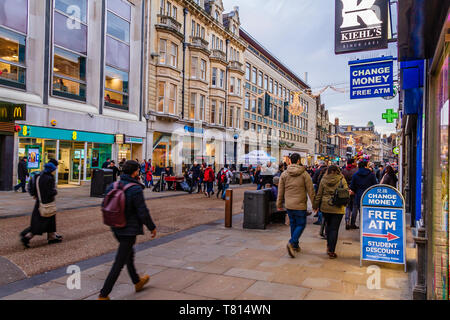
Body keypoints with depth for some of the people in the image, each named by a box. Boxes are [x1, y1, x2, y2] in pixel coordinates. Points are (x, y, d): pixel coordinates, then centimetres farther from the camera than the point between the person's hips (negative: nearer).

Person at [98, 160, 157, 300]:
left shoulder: (112, 186, 0)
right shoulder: (136, 190, -21)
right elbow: (143, 212, -19)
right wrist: (152, 227, -5)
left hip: (116, 228, 8)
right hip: (129, 230, -8)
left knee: (129, 254, 25)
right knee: (119, 263, 3)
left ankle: (137, 282, 44)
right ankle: (103, 295, 8)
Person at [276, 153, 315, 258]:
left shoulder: (284, 174, 2)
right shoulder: (304, 174, -7)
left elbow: (280, 191, 6)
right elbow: (310, 190, -5)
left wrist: (279, 204, 14)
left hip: (288, 205, 4)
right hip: (300, 205, -4)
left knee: (293, 224, 17)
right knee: (301, 224, 6)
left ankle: (295, 245, 24)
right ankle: (292, 243, -12)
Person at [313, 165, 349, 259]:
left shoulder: (323, 180, 0)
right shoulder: (342, 180, -4)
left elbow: (319, 194, 4)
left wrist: (315, 205, 14)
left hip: (325, 207, 2)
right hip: (338, 208, -2)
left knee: (328, 226, 21)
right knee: (334, 229, 1)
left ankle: (329, 245, 25)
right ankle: (331, 251, 3)